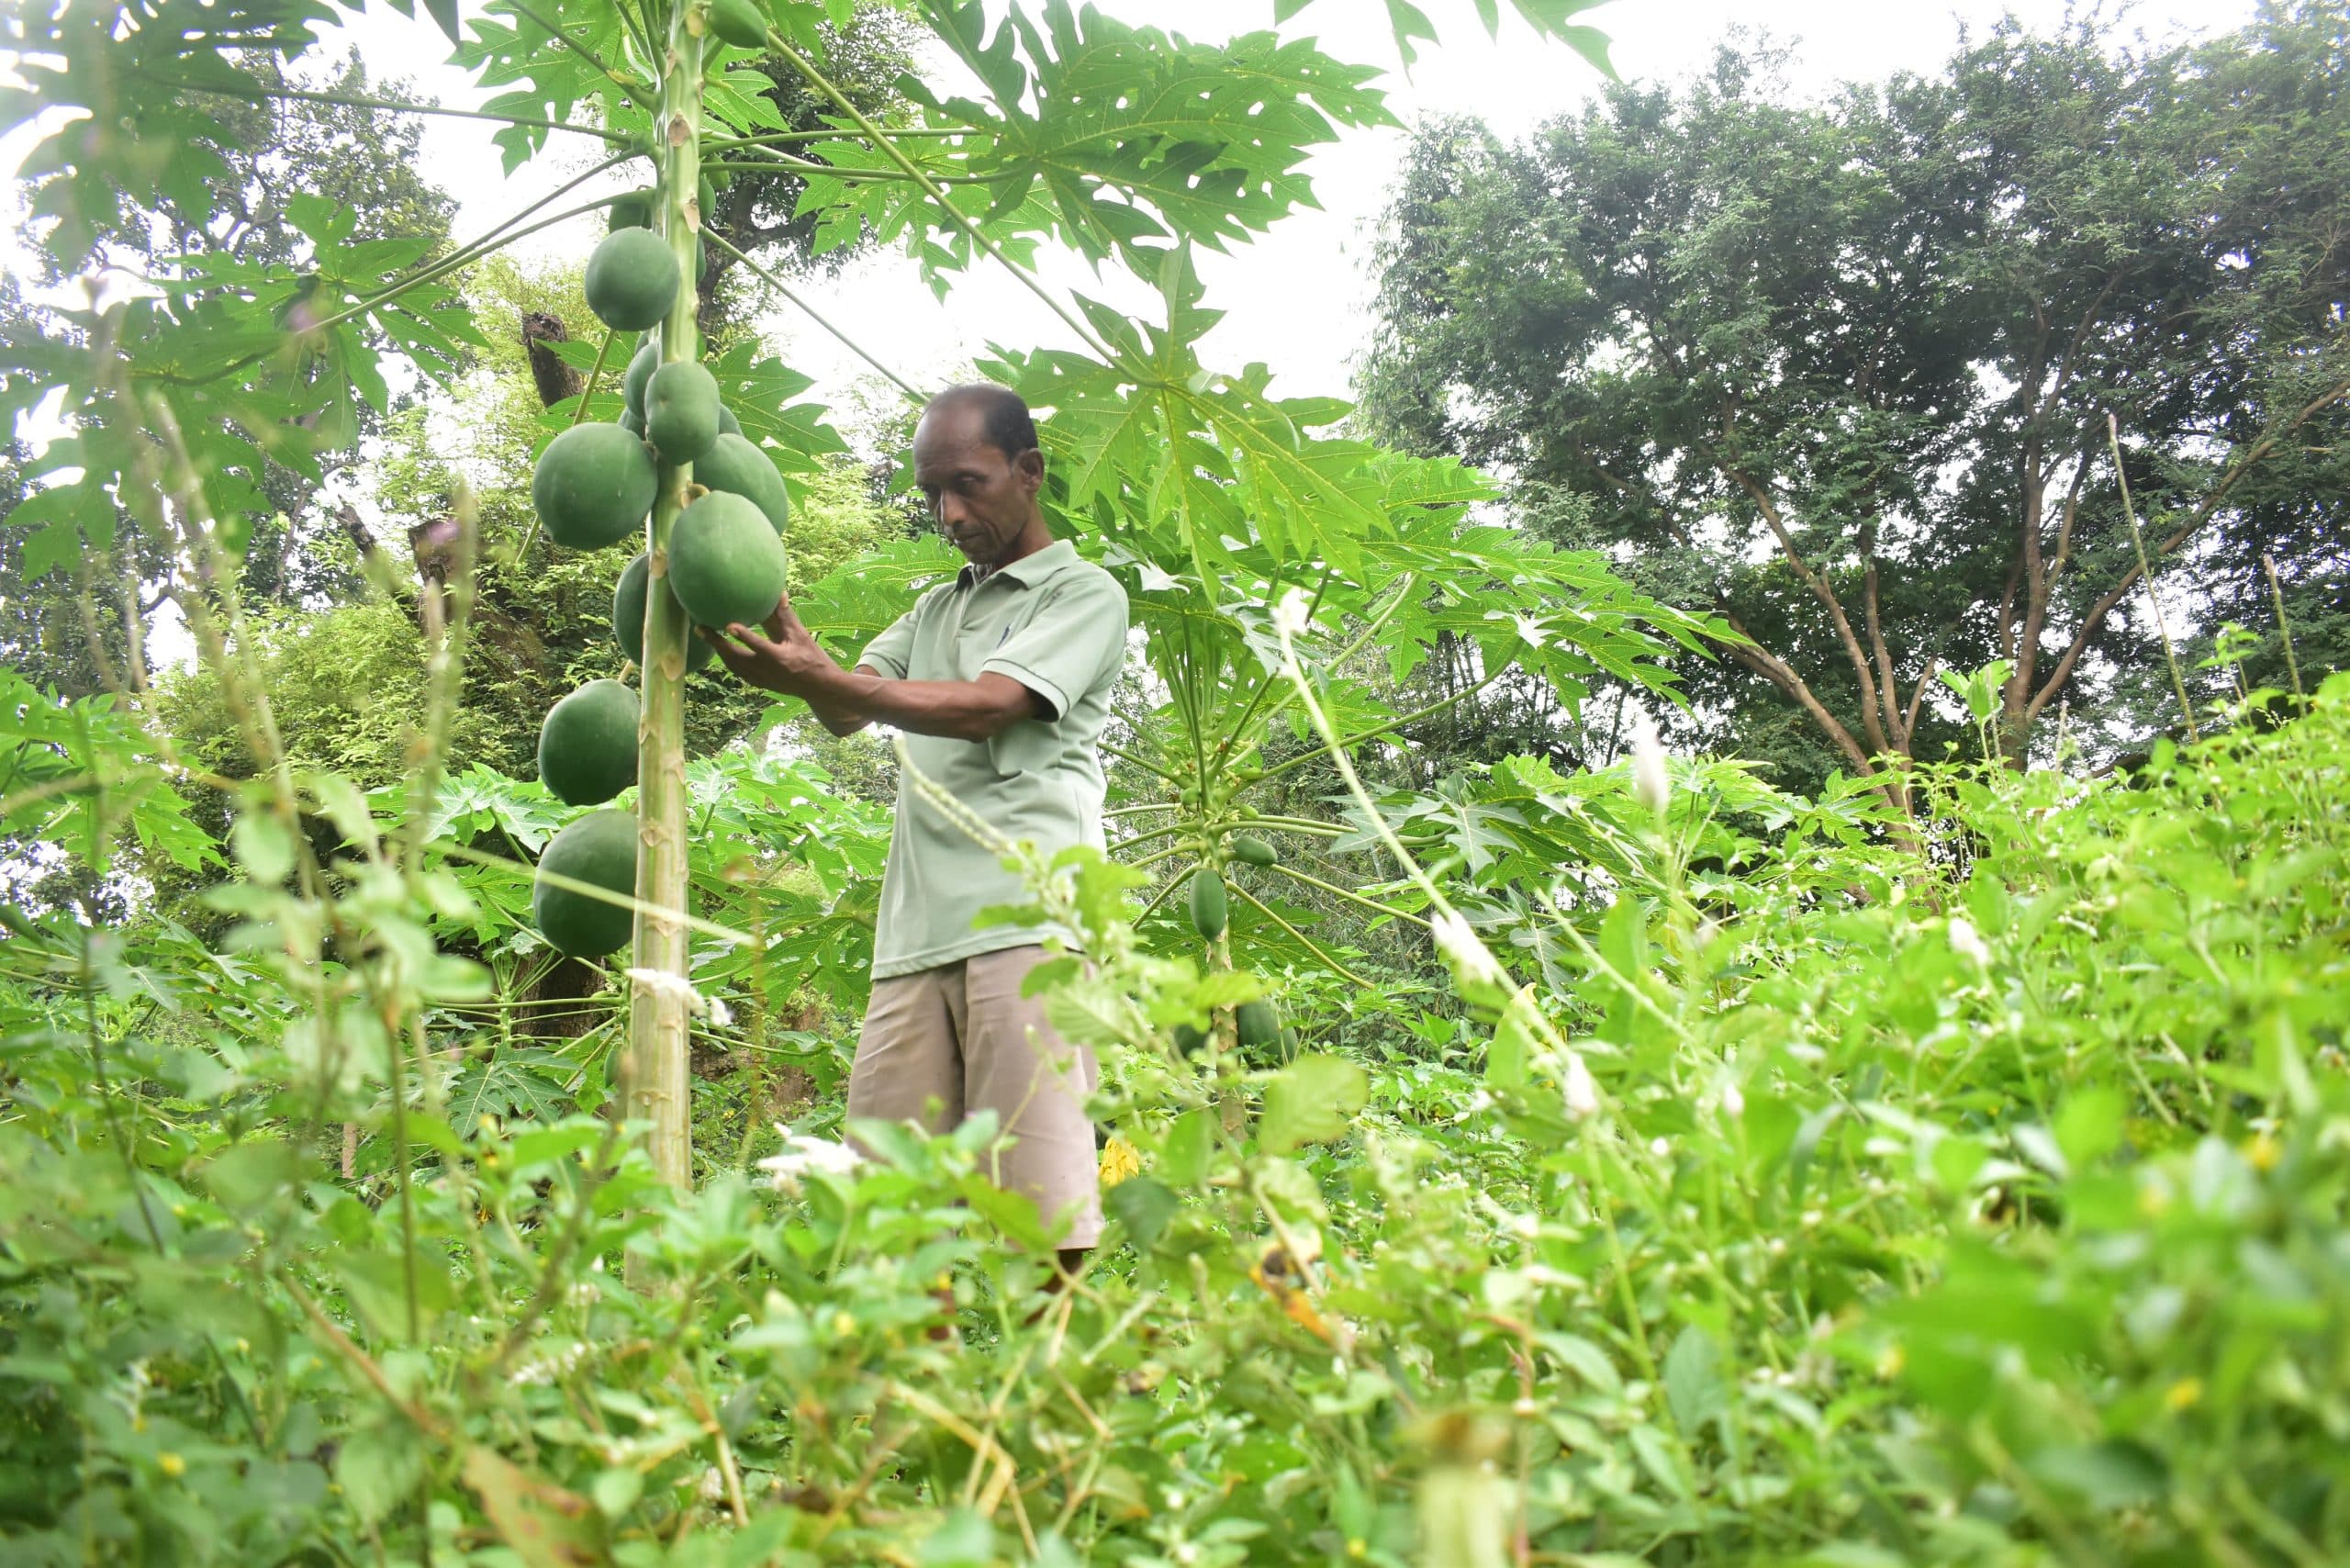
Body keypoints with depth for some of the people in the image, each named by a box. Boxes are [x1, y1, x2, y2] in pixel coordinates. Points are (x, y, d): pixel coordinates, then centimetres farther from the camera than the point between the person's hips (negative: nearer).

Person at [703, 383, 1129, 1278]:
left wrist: (809, 677, -17)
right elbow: (848, 714, 15)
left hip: (1027, 920, -6)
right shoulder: (935, 611, 29)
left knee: (1037, 1214, -13)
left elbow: (984, 707, -8)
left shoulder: (1083, 594, 8)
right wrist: (778, 619, -4)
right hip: (916, 935, 6)